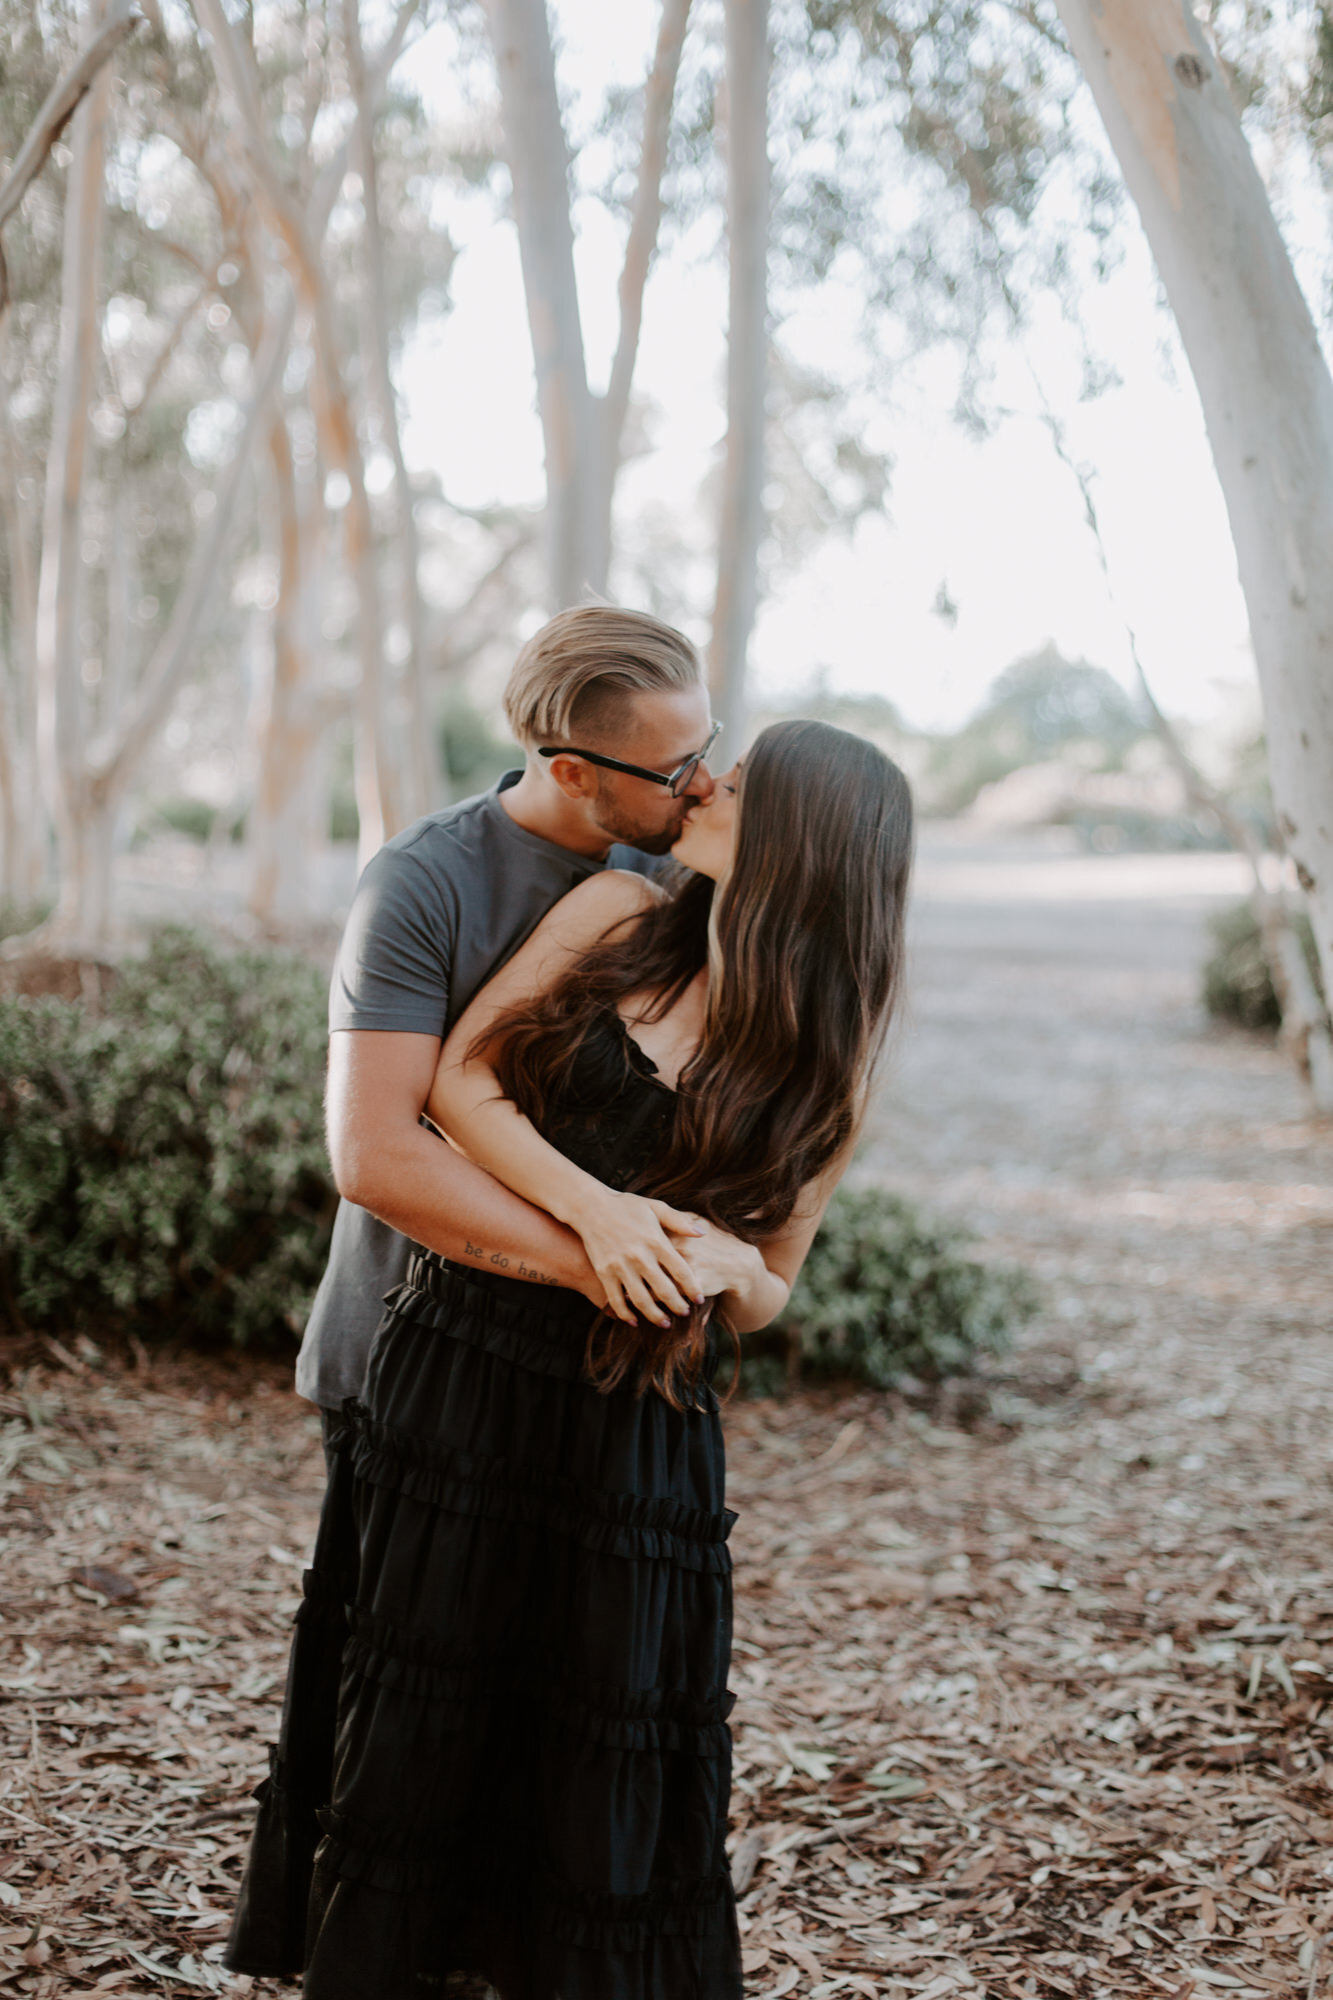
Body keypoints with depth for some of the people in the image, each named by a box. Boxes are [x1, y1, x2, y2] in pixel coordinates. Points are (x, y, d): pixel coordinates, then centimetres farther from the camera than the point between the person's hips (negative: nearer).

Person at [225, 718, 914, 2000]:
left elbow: (765, 1298, 8)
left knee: (610, 1782, 4)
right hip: (460, 1366, 0)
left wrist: (727, 1267, -15)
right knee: (413, 1719, 7)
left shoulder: (826, 1069, 2)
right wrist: (594, 1209, -15)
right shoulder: (621, 916, 1)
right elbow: (457, 1082, -3)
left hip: (635, 1427, 0)